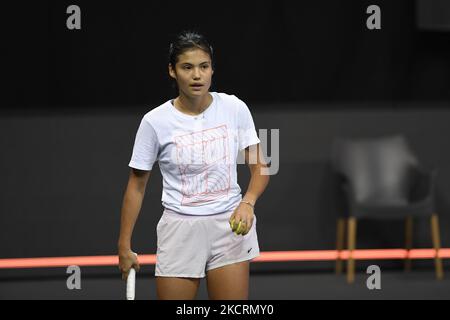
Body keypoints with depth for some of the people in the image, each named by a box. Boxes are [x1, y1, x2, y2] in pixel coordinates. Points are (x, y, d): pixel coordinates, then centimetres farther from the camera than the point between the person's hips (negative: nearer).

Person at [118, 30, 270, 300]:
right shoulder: (155, 121, -8)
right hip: (180, 230, -1)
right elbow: (137, 186, 2)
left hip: (230, 227, 1)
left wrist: (247, 202, -18)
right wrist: (125, 245, 2)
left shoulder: (235, 108, -4)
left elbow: (260, 166, 2)